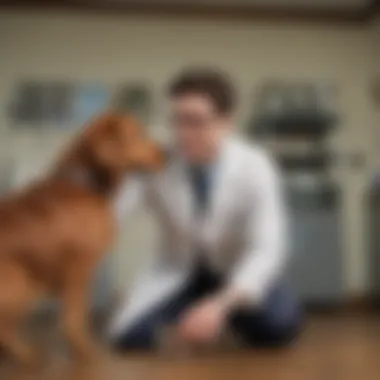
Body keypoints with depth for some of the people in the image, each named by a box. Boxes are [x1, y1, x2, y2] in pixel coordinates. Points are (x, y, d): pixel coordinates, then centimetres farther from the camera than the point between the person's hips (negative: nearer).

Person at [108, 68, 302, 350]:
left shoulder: (254, 168, -24)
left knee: (279, 327, -29)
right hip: (179, 270, 2)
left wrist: (220, 305, -46)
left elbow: (266, 250, -30)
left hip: (238, 271, -1)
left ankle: (230, 314, 9)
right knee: (129, 335, -21)